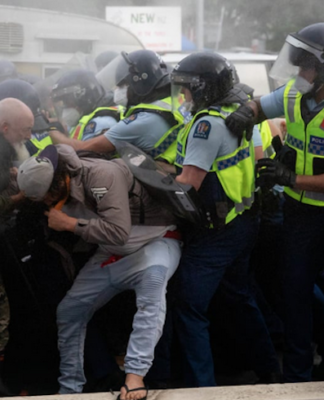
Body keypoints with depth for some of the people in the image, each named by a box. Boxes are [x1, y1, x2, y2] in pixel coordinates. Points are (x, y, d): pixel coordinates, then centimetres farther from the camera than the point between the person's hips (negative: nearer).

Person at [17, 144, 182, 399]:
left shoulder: (102, 175, -31)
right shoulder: (55, 191, -6)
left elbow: (118, 231, -37)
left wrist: (70, 223, -29)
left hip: (155, 240, -8)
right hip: (110, 254, 8)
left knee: (152, 279, -39)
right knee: (69, 311, 4)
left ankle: (135, 375, -42)